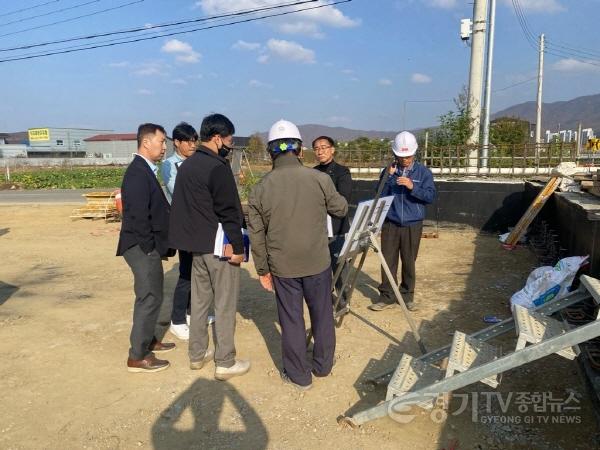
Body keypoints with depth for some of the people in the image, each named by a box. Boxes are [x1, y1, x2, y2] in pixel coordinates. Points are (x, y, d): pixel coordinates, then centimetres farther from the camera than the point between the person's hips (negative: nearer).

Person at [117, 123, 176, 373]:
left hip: (148, 248, 10)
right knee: (149, 298, -2)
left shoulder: (145, 170, 13)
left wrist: (157, 245, 13)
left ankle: (148, 341, 35)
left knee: (151, 296, 20)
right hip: (143, 248, -10)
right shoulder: (138, 173, -18)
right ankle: (138, 357, 9)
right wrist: (150, 246, -16)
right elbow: (138, 215, -24)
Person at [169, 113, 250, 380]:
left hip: (195, 245, 9)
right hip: (219, 247, -8)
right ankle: (225, 363, 11)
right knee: (225, 305, 2)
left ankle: (197, 354, 28)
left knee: (199, 300, 17)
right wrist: (238, 246, -13)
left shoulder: (186, 165, 10)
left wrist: (193, 237, 20)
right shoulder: (218, 167, -17)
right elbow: (229, 211, -18)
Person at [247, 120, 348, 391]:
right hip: (318, 262, 0)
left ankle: (299, 376, 25)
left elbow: (256, 234, -2)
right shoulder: (319, 179, -11)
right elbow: (341, 209, 4)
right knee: (322, 315, 18)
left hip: (283, 266, 0)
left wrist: (263, 269, 9)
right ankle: (323, 366, 36)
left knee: (291, 320, 13)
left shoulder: (261, 188, -7)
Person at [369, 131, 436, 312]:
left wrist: (412, 186, -22)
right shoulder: (388, 171, 4)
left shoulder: (423, 172, 1)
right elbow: (380, 195, -1)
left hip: (412, 224, -1)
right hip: (390, 223, 1)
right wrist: (388, 177, -14)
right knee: (388, 260, 1)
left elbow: (430, 196, -8)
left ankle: (407, 295, 21)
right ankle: (387, 296, 9)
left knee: (409, 261, 8)